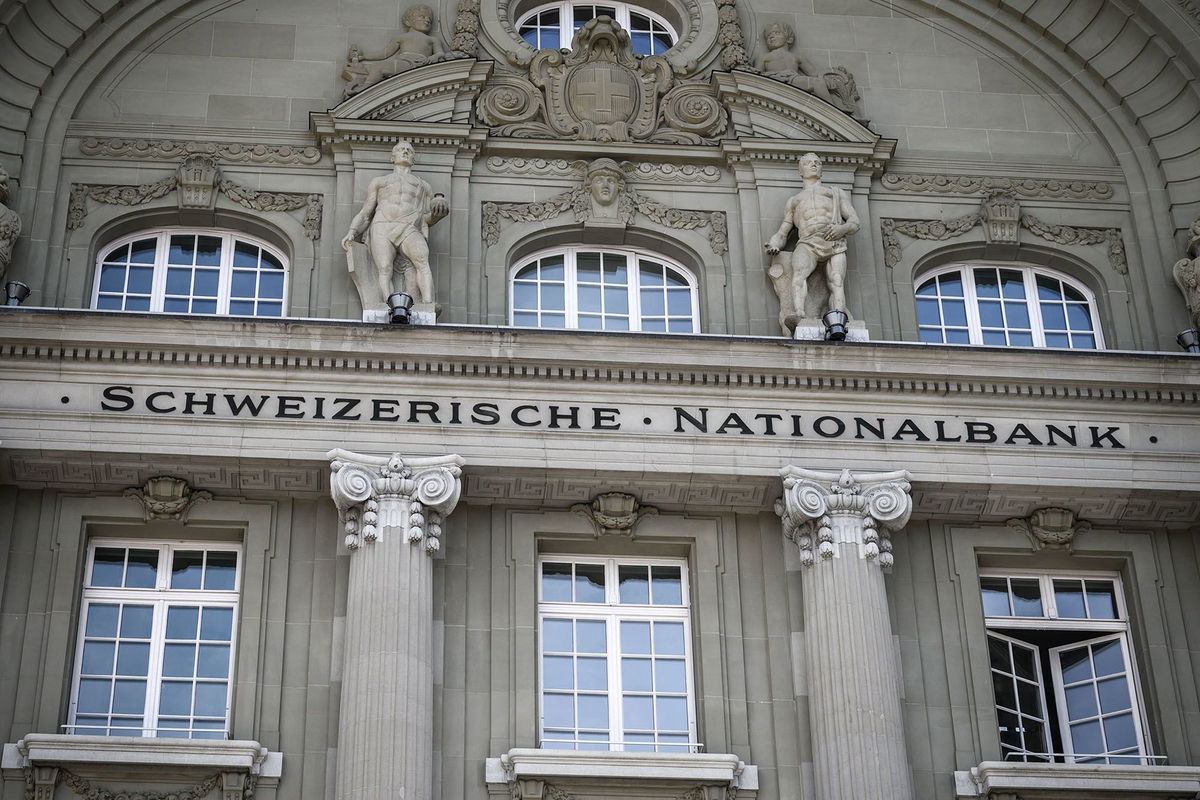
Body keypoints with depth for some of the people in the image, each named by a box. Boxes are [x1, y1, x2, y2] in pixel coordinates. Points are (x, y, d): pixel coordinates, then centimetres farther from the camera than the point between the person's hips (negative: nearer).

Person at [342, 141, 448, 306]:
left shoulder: (425, 186, 34)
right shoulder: (379, 182, 33)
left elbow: (427, 219, 22)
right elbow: (365, 214, 26)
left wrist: (438, 211, -3)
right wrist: (351, 233, 6)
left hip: (410, 230, -1)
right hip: (382, 229, 1)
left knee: (422, 260, -35)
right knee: (384, 270, -28)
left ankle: (428, 306, -52)